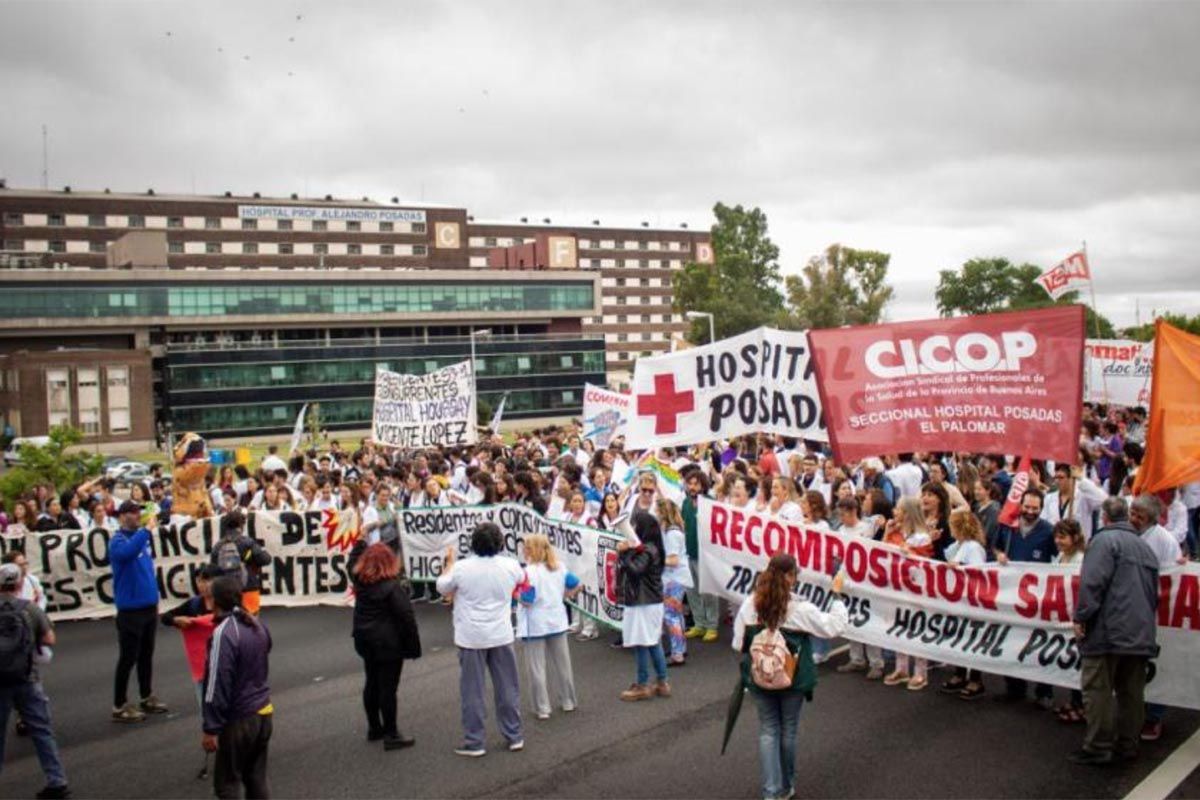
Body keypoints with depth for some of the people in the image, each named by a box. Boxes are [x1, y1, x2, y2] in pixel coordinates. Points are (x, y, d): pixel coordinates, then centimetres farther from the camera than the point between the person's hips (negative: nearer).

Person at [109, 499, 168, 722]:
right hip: (130, 609, -7)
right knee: (128, 657, -1)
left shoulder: (142, 536, 9)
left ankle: (147, 698, 28)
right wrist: (146, 529, -33)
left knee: (147, 655, 16)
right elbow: (127, 552, -38)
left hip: (149, 606, 7)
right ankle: (120, 706, 9)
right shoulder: (118, 540, -13)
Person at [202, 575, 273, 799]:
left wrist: (211, 728, -16)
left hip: (239, 719, -7)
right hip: (264, 712, 7)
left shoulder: (223, 633, -20)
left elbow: (218, 685, -21)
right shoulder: (257, 624, 4)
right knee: (257, 777, 16)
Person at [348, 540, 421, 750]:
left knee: (371, 683, 17)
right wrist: (413, 646, -11)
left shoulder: (359, 580, -1)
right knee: (388, 687, -2)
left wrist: (361, 541, 34)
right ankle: (391, 735, 5)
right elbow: (407, 618, -19)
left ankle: (374, 727, 29)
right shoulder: (392, 587, -20)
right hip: (388, 643, -7)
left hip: (366, 640, 7)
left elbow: (353, 560, 22)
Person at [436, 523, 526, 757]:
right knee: (507, 688, 14)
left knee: (472, 692, 7)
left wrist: (449, 563, 19)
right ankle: (514, 737, 23)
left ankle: (474, 743, 13)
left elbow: (442, 587, 4)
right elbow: (522, 579, 18)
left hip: (471, 638, -2)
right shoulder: (510, 565, -6)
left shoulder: (461, 568, -15)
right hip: (501, 636, 3)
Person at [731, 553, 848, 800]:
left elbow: (738, 644, -3)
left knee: (768, 730, 12)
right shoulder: (800, 609, -17)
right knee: (787, 730, 15)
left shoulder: (749, 604, -9)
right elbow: (835, 626, -9)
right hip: (792, 680, -2)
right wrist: (837, 596, 2)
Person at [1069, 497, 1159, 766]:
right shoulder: (1145, 547, 19)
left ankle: (1098, 747, -2)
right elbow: (1154, 591, 23)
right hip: (1141, 633, 8)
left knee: (1098, 690, -4)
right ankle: (1127, 744, 18)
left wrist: (1081, 617, -12)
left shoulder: (1104, 540, -6)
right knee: (1131, 692, 12)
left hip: (1108, 630, -8)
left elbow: (1092, 582, -16)